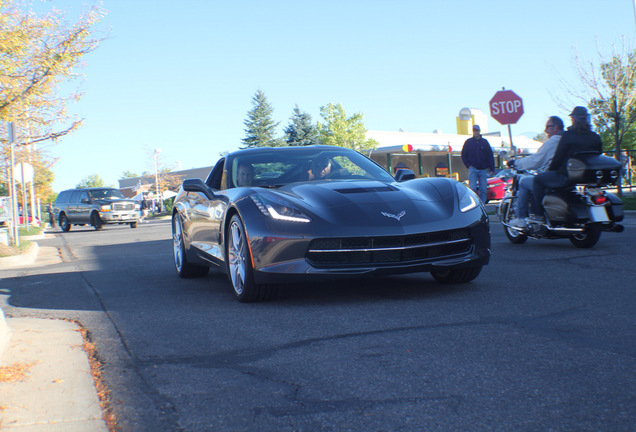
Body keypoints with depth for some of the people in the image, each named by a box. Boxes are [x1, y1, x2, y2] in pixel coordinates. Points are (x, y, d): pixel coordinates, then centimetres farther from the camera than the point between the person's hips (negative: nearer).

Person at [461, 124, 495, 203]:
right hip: (473, 169, -2)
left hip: (483, 170, 2)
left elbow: (490, 156, 10)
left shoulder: (485, 142, 9)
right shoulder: (468, 142, 7)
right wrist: (468, 165, -2)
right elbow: (463, 155, 11)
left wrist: (492, 169, 3)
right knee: (472, 189, -12)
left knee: (483, 190, 0)